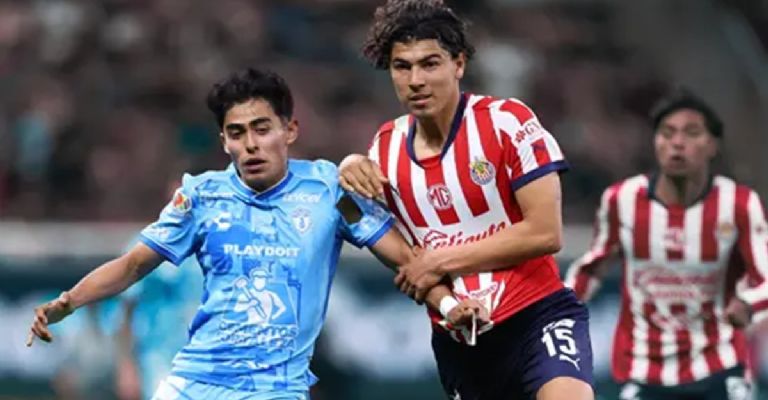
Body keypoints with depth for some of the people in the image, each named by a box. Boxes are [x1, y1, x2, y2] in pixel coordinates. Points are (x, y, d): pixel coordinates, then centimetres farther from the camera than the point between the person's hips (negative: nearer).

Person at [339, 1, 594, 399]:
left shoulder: (507, 121, -11)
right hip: (457, 339, 6)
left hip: (535, 316, -6)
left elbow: (544, 232, -17)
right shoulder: (387, 145, 5)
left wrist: (442, 261, -15)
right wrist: (350, 171, -1)